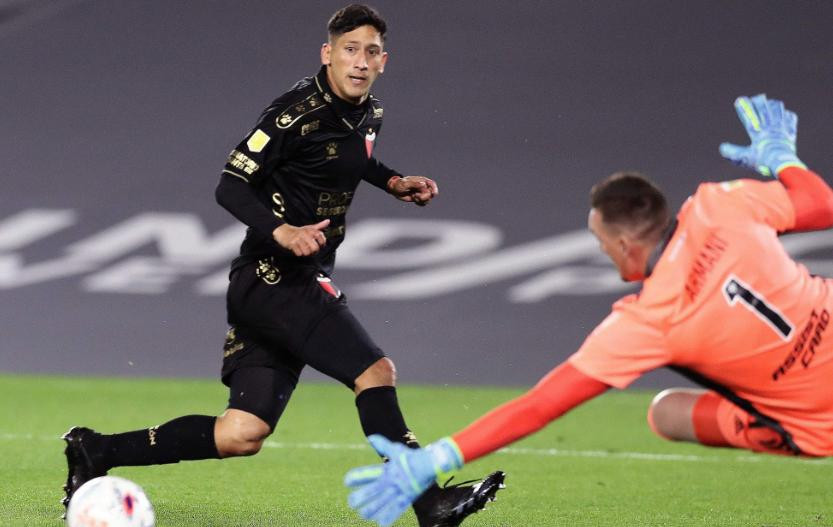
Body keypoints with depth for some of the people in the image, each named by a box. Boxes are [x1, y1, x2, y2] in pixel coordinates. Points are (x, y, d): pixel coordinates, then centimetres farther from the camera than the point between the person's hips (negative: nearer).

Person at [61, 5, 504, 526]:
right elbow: (231, 187, -15)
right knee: (376, 371, -18)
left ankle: (96, 450, 11)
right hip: (271, 279, -9)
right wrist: (281, 232, -31)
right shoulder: (299, 112, -15)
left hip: (306, 282, 9)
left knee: (242, 434, 3)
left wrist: (393, 182, 18)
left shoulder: (370, 112, 11)